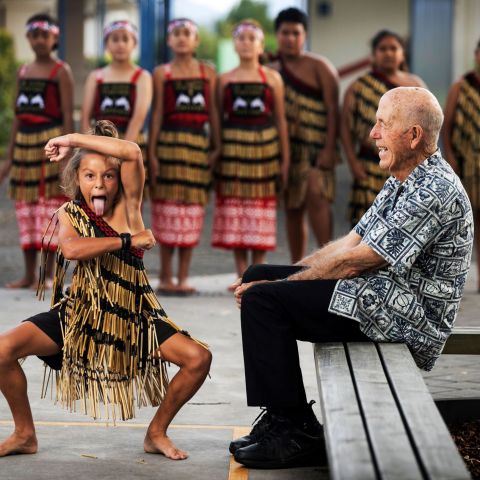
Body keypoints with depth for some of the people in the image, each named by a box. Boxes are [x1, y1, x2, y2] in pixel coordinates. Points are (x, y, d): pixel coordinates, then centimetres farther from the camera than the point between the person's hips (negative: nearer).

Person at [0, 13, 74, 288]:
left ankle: (48, 275, 0)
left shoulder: (61, 71, -3)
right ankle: (30, 275, 13)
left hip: (51, 143, -6)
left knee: (50, 207, -6)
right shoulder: (23, 72, 14)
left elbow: (68, 116, -9)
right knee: (26, 211, 7)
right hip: (25, 144, 6)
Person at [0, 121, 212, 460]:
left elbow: (133, 153, -24)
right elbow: (71, 248, -26)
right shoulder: (70, 213, -2)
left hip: (133, 314, 0)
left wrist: (73, 139, -19)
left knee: (199, 359, -18)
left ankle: (157, 433, 5)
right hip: (81, 313, 0)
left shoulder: (128, 205, -4)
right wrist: (129, 241, -24)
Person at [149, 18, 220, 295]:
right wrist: (152, 151, -4)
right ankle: (166, 277, 5)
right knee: (169, 205, -2)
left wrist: (217, 147, 2)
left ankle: (183, 277, 9)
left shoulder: (208, 72, 10)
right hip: (170, 142, -2)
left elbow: (213, 112, 9)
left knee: (193, 207, 3)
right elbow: (157, 113, 2)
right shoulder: (162, 73, 5)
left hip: (200, 143, 2)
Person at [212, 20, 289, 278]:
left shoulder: (272, 78, 5)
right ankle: (242, 276, 7)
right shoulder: (225, 80, 6)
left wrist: (285, 159, 1)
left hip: (264, 147, 0)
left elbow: (280, 120, 5)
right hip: (233, 148, 1)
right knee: (234, 211, 0)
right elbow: (217, 119, 7)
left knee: (261, 213, 1)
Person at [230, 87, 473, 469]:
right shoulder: (402, 182, 14)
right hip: (382, 298, 11)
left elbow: (354, 261, -20)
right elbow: (351, 242, 14)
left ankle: (296, 432, -9)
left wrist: (283, 284, -11)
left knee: (262, 299, -18)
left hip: (407, 317, -11)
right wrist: (283, 277, 6)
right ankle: (282, 420, 6)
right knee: (258, 277, 9)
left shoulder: (434, 191, -19)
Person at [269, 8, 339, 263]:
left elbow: (332, 108, -8)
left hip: (316, 147, -5)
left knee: (316, 196, -23)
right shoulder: (272, 71, 13)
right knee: (293, 209, 7)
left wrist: (329, 148, -17)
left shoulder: (319, 66, -1)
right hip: (287, 146, 5)